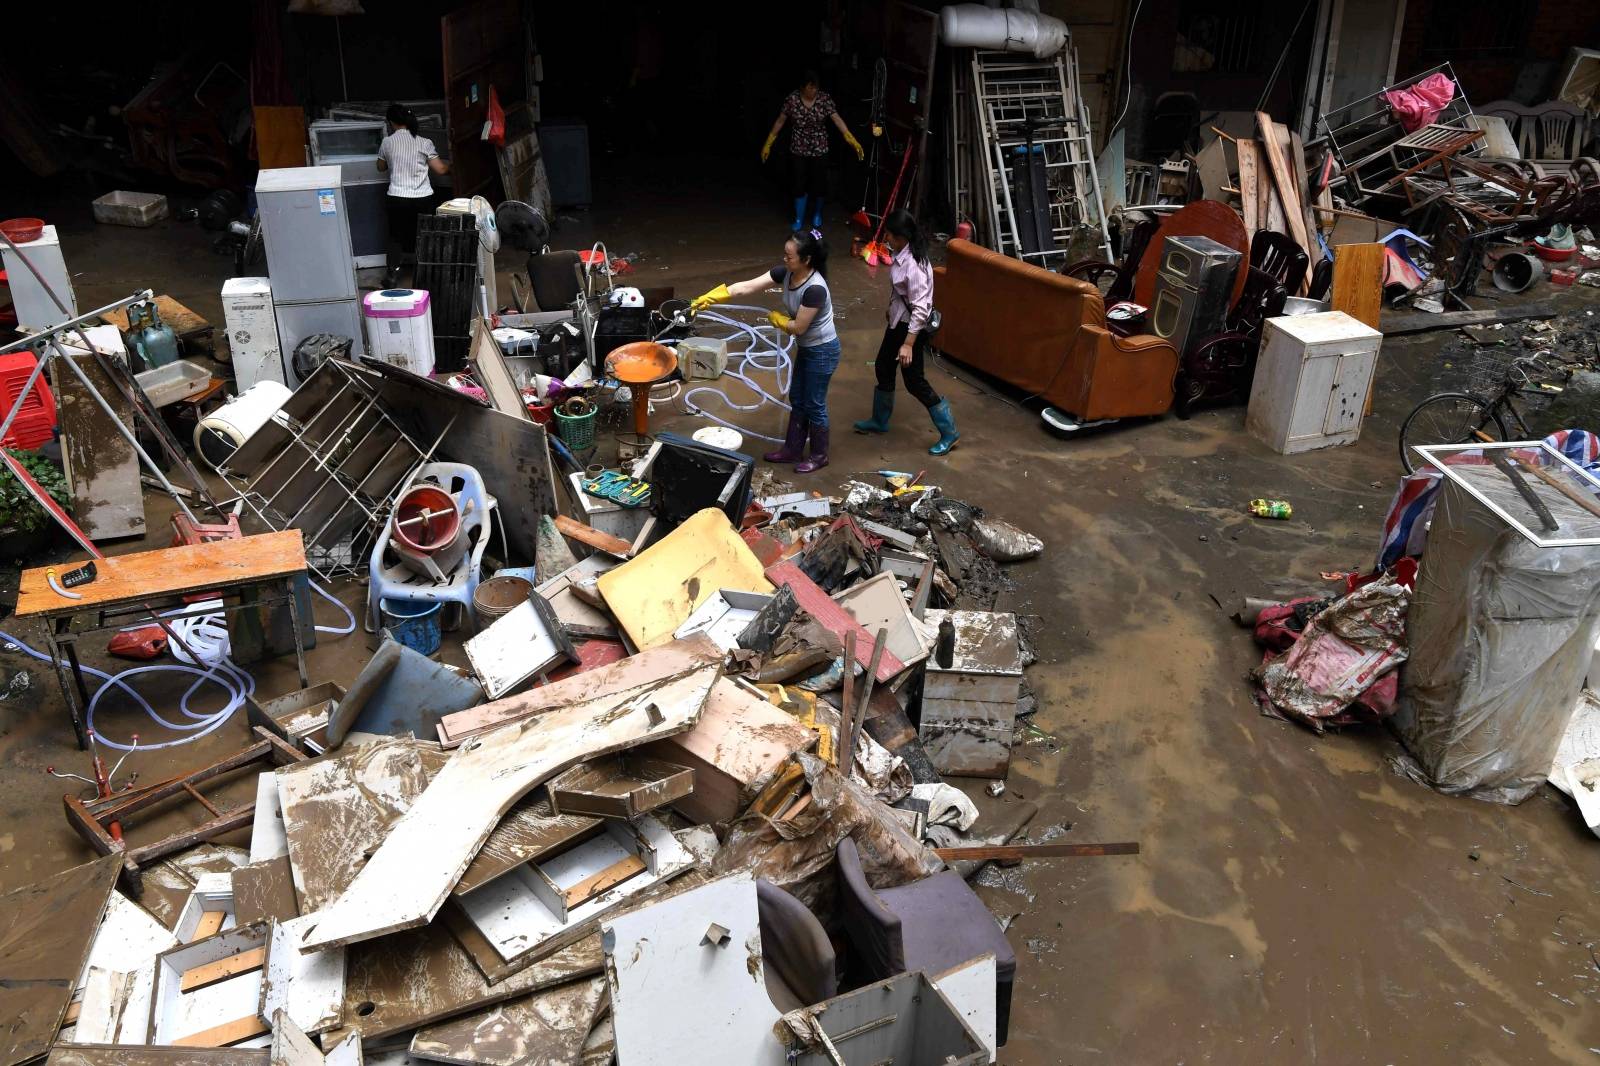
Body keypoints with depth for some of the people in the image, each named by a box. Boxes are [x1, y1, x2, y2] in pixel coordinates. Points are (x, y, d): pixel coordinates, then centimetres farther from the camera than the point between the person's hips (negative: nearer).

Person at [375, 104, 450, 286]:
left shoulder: (387, 142, -1)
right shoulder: (424, 143, -4)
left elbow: (381, 167, 14)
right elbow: (440, 169, -2)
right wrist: (450, 166, 20)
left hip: (397, 199, 0)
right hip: (423, 198, 0)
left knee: (396, 236, 15)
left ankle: (394, 274, 17)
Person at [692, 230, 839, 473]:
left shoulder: (815, 288, -33)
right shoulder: (786, 273, -9)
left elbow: (798, 327, -26)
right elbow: (747, 287, -13)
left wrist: (776, 318, -7)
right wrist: (709, 298, -20)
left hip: (822, 352, -8)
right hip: (806, 348, 9)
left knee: (814, 405, 7)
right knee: (797, 400, 19)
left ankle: (819, 456, 27)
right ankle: (792, 450, 36)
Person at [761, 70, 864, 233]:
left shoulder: (825, 99, -10)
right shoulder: (792, 99, -10)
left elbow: (837, 120, -15)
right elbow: (780, 121, -1)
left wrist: (852, 141, -24)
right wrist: (768, 143, 1)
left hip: (819, 149, 0)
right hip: (798, 150, 0)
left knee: (818, 184, 9)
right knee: (799, 185, 2)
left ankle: (817, 214, 34)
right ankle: (799, 219, 18)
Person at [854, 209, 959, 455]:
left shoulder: (914, 265, -29)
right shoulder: (901, 255, -2)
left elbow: (920, 308, -29)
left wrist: (908, 343, -28)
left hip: (911, 327, -10)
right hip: (897, 322, 10)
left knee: (914, 381, 0)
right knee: (883, 368, 21)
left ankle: (949, 432, 12)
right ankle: (880, 420, 41)